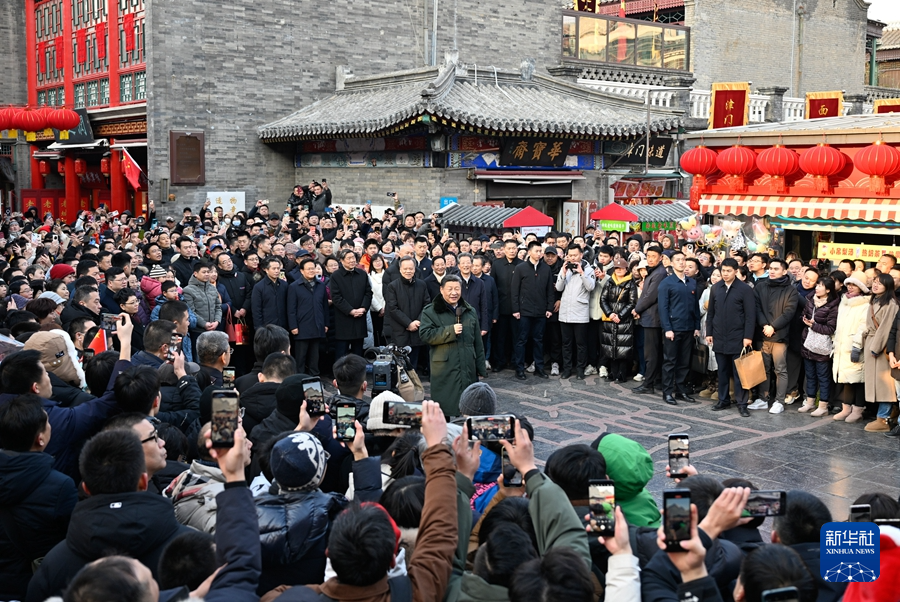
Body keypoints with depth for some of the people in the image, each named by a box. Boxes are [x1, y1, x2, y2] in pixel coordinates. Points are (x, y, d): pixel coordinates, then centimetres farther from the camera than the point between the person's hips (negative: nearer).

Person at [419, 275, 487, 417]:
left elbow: (478, 343, 16)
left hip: (468, 370, 4)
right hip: (444, 371, -4)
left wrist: (481, 369, 13)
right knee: (445, 407, -3)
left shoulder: (470, 311, 15)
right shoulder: (430, 311, 1)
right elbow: (425, 335, -12)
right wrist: (450, 331, -17)